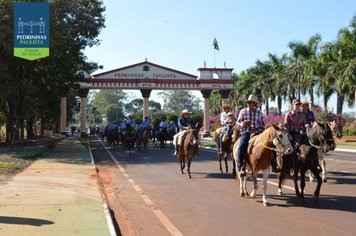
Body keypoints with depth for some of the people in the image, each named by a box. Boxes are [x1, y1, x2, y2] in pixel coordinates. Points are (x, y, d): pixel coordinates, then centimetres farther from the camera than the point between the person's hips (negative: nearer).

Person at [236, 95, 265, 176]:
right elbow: (238, 122, 9)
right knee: (241, 146, -27)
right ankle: (240, 168, -24)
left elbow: (262, 126, 11)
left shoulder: (259, 113, 8)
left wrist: (257, 130, -9)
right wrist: (242, 124, -14)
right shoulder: (243, 111, 5)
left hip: (256, 133, 1)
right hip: (246, 132, -1)